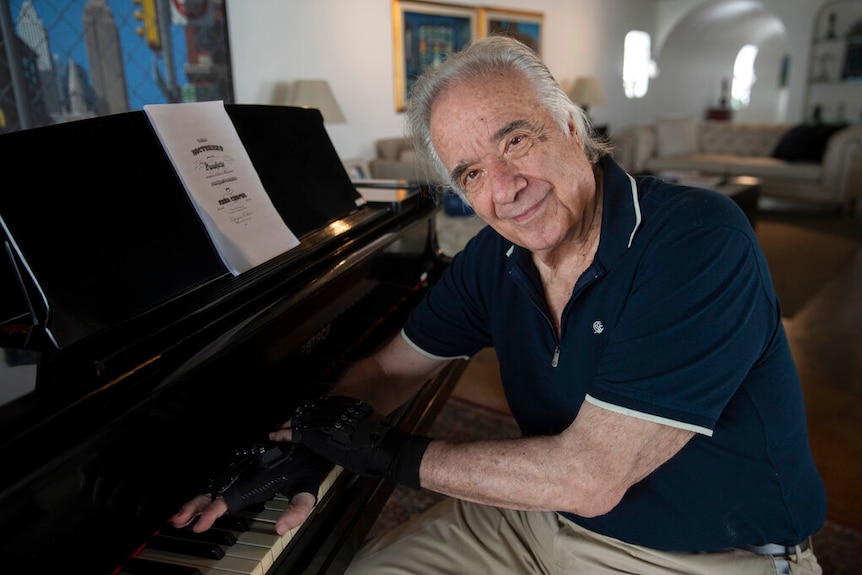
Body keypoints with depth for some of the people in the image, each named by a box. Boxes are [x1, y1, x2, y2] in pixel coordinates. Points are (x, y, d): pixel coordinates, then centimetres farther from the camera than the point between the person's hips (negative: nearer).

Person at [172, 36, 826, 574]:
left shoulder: (701, 241, -28)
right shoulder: (493, 259, -7)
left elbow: (588, 477, -31)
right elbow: (390, 368, 3)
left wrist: (392, 454, -20)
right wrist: (297, 453, -15)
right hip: (551, 521, 5)